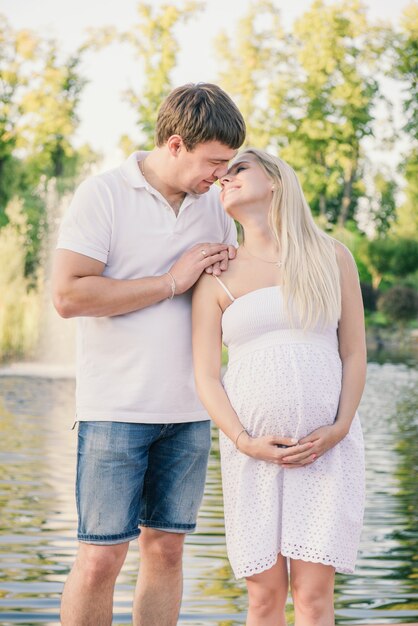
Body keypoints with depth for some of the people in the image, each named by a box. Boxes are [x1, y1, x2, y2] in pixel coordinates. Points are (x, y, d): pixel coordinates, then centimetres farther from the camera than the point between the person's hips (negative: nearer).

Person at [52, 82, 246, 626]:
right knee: (101, 557, -4)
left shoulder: (215, 203, 12)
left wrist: (226, 270, -2)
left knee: (166, 550, 9)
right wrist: (172, 281, -14)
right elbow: (68, 295, -16)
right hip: (116, 411, -5)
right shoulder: (104, 195, -5)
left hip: (189, 411, 5)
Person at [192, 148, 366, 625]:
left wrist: (339, 429, -8)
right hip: (253, 451, 1)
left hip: (327, 447, 0)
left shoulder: (331, 257, 6)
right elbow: (206, 375, 1)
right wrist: (245, 442, -11)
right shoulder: (217, 277, 5)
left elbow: (354, 354, 6)